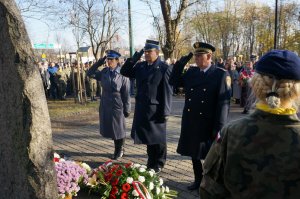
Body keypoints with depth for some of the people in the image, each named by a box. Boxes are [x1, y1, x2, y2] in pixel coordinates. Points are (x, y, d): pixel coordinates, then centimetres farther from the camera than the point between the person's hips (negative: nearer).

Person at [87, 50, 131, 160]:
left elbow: (126, 93, -9)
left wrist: (127, 109, -9)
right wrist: (99, 62, -2)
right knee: (111, 128, 13)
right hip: (106, 105, 5)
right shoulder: (104, 72, 4)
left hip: (118, 106, -5)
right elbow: (90, 73, 7)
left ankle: (120, 150, 30)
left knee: (119, 129, 10)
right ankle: (117, 149, 31)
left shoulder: (122, 74, -10)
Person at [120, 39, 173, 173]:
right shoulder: (140, 66, 9)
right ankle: (151, 162, 32)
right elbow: (124, 72, 14)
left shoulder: (165, 68, -10)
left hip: (156, 110, -6)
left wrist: (165, 112, -16)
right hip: (142, 109, 6)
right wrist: (133, 59, 1)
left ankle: (158, 164, 25)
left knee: (158, 139, 9)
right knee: (147, 137, 16)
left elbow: (167, 92, -13)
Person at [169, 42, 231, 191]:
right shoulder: (191, 72, 7)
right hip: (191, 123, 5)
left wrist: (219, 128, -18)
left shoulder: (221, 74, -10)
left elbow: (223, 103, -15)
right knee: (194, 153, 17)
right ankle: (198, 180, 36)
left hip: (208, 125, -5)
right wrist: (180, 64, 0)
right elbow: (174, 82, 13)